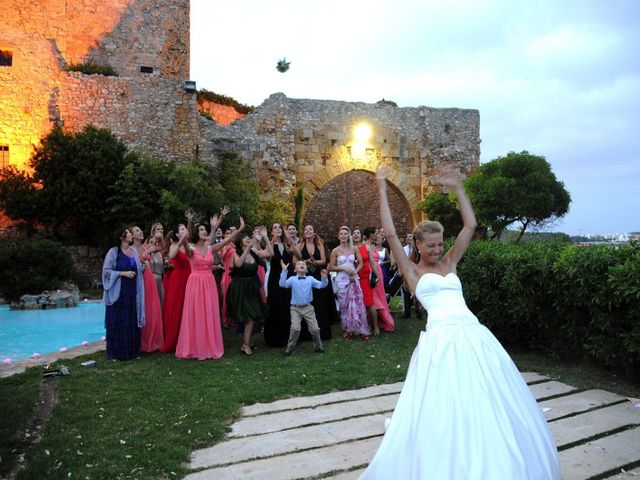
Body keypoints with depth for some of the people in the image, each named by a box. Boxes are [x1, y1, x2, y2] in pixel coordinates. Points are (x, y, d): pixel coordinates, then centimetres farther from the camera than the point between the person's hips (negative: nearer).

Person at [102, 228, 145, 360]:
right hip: (118, 293, -5)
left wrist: (143, 266, 4)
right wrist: (123, 273, -16)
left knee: (132, 322, 6)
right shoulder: (113, 252, -4)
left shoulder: (133, 251, 12)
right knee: (117, 323, -2)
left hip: (132, 292, 5)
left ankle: (132, 351, 15)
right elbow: (106, 271, -9)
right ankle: (115, 353, 8)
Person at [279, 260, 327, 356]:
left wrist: (324, 277, -24)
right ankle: (290, 348, 3)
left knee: (315, 329, 1)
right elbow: (282, 284, -17)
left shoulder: (310, 279, 4)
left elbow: (321, 285, -4)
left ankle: (318, 347, 24)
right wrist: (284, 271, -25)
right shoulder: (292, 279, -1)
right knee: (295, 328, -16)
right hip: (295, 308, -2)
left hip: (308, 308, 2)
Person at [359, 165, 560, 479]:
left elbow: (470, 225, 17)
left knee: (488, 404, 12)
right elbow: (390, 234, 0)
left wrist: (457, 188, 16)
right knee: (443, 410, -3)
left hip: (473, 335, 5)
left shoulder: (450, 262, 19)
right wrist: (382, 190, 3)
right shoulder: (412, 271, 8)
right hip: (440, 339, -5)